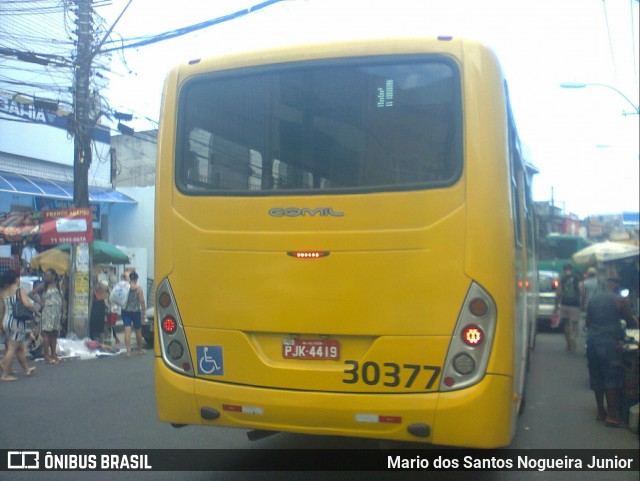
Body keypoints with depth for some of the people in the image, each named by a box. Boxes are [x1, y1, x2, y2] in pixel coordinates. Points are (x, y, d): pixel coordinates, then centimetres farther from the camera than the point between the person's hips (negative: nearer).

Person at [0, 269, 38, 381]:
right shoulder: (20, 291, -11)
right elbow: (27, 304, -24)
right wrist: (35, 312, -6)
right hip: (17, 321, -7)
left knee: (20, 347, 19)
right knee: (12, 349, -2)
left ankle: (27, 369, 32)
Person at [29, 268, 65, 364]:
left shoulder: (59, 286, 9)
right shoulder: (44, 286, -1)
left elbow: (63, 299, 12)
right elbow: (31, 294, -1)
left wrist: (63, 312, 5)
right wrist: (39, 302, -6)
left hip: (57, 312, 4)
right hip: (47, 312, -4)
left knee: (54, 334, 8)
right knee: (46, 333, -5)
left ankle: (53, 354, 15)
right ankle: (46, 356, -4)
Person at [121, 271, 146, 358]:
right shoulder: (138, 288, -9)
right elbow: (142, 301, -9)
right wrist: (143, 312, -2)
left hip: (126, 311, 1)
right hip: (136, 312, -1)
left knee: (127, 331, -3)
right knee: (138, 331, 14)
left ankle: (128, 351, -15)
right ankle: (140, 349, 30)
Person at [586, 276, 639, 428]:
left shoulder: (593, 299, 11)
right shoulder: (619, 300, -5)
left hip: (592, 340, 6)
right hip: (609, 342, -6)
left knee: (597, 377, 14)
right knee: (612, 378, -1)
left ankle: (600, 411, 23)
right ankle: (612, 415, -3)